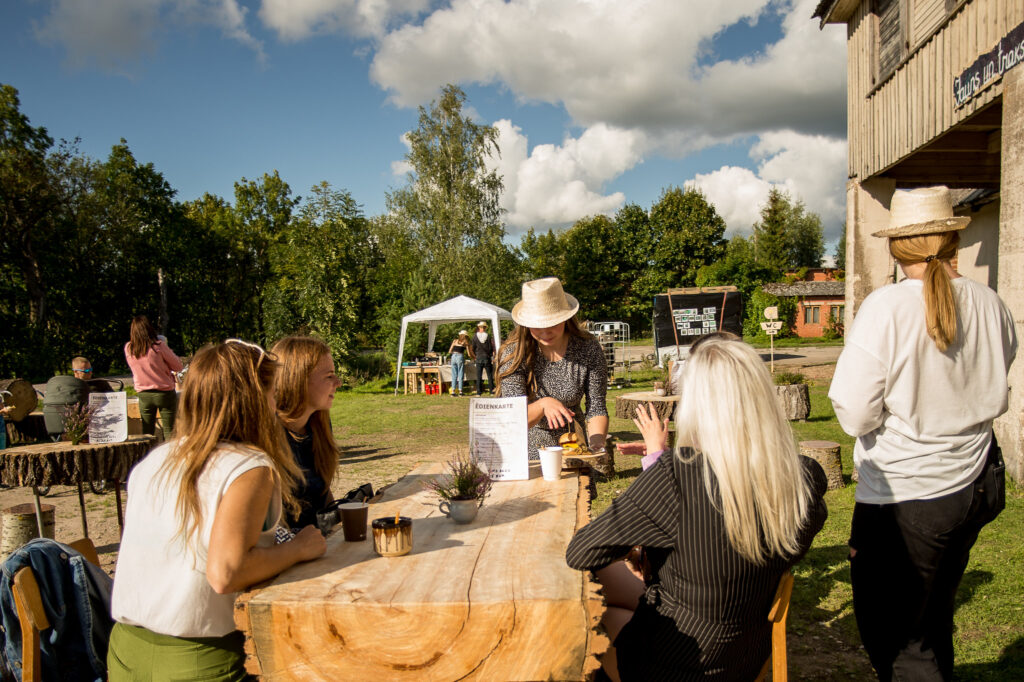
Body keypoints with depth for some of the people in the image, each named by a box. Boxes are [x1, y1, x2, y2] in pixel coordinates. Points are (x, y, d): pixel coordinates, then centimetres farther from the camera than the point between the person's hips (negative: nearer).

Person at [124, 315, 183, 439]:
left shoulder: (128, 348, -4)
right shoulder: (158, 346, -16)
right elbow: (178, 366, -8)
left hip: (143, 395, 4)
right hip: (164, 393, -4)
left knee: (147, 434, 12)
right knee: (169, 433, 2)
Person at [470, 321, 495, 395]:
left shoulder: (475, 337, -2)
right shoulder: (489, 336, -3)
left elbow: (471, 349, 0)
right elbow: (493, 348, -4)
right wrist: (493, 357, 7)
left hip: (479, 358, 0)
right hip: (487, 358, 0)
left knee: (479, 376, 5)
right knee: (490, 375, 8)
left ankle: (479, 392, 3)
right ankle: (492, 390, 9)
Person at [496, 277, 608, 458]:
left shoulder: (589, 349, -7)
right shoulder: (513, 354, -13)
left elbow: (596, 408, -5)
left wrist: (597, 445, -24)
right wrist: (543, 404, -36)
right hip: (527, 451, -2)